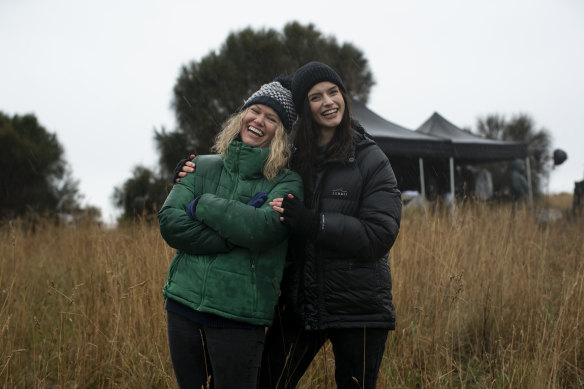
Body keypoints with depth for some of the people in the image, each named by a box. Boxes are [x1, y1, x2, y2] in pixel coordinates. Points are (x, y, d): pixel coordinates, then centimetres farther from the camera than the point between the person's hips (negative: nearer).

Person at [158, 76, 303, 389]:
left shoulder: (287, 183, -1)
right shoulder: (202, 167, 9)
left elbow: (261, 227, -20)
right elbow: (169, 222, -3)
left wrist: (201, 205, -11)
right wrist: (231, 240, -13)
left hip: (239, 317, -4)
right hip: (183, 304, 4)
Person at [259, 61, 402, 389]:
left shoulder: (370, 160, -5)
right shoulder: (293, 158, 6)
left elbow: (380, 235, -14)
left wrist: (310, 222, -23)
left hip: (358, 309, -3)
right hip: (300, 303, 3)